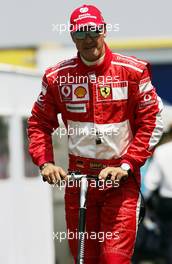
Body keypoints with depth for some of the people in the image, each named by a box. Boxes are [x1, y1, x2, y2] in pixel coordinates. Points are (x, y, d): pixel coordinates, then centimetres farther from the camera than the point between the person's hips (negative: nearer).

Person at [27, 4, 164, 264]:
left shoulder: (133, 71, -4)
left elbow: (152, 121, -2)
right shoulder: (57, 76, 2)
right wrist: (45, 162, -5)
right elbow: (39, 123, 11)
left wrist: (126, 165, -11)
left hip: (121, 177, -2)